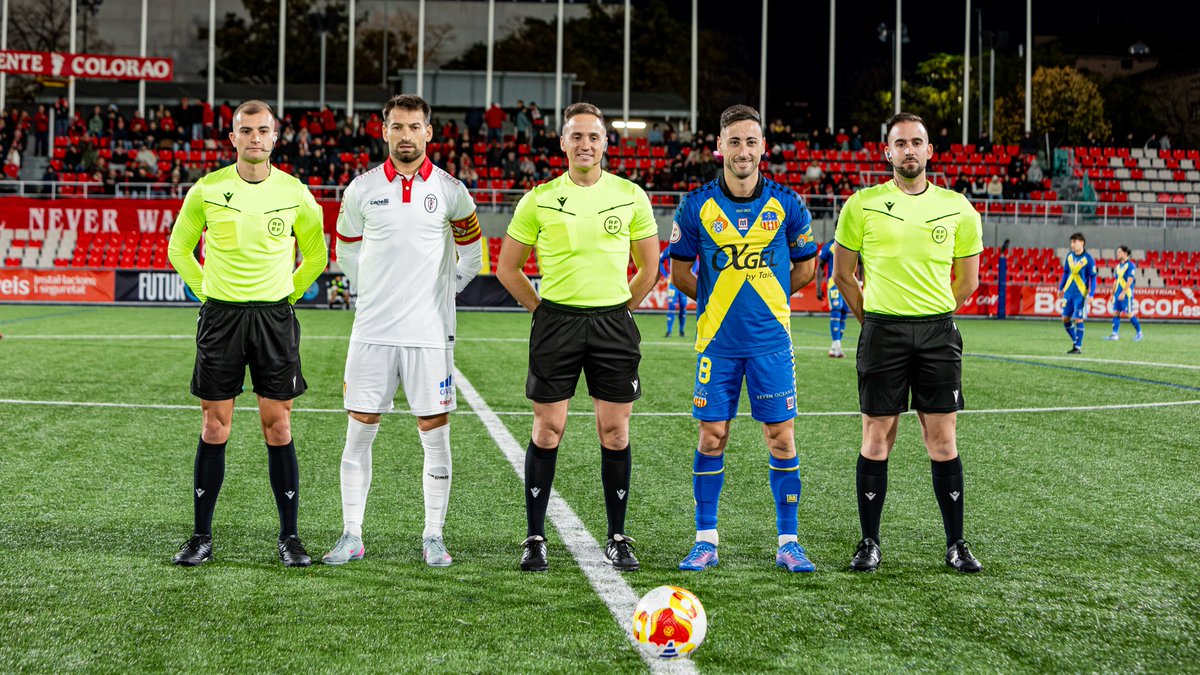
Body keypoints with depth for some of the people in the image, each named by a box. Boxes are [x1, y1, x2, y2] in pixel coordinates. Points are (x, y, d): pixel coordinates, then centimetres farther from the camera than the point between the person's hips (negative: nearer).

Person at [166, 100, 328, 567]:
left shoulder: (295, 193, 1)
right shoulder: (207, 190, 0)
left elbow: (316, 255, 15)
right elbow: (179, 250, 12)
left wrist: (287, 295, 9)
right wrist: (206, 292, 6)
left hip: (275, 317, 0)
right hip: (221, 316, 0)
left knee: (278, 428, 1)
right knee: (214, 428, 2)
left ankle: (289, 537, 9)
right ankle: (201, 537, 11)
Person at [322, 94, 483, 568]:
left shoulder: (449, 190, 2)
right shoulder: (362, 189, 4)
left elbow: (470, 254, 15)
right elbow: (346, 251, 18)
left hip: (430, 333, -1)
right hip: (373, 332, 1)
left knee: (435, 434, 1)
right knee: (359, 433, 2)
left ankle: (433, 537, 11)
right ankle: (351, 535, 11)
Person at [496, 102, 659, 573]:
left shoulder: (630, 196, 4)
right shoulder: (540, 199, 2)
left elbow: (649, 266, 13)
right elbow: (508, 268, 8)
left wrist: (620, 310, 7)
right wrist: (542, 310, 3)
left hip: (613, 322, 1)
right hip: (556, 321, -1)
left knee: (614, 430, 2)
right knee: (548, 428, -1)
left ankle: (617, 539, 13)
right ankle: (535, 538, 8)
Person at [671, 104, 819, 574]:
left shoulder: (786, 205, -1)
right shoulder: (697, 206, -2)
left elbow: (805, 267, 12)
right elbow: (679, 270, 9)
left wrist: (768, 294, 11)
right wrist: (715, 299, 8)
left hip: (770, 340, 0)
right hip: (717, 339, 0)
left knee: (781, 437, 1)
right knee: (711, 437, 2)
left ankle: (788, 542, 11)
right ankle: (706, 541, 12)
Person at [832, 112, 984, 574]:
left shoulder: (956, 207, 6)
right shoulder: (863, 205, 2)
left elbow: (967, 281, 15)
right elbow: (843, 274, 9)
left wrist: (933, 314, 11)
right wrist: (873, 317, 7)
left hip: (938, 332, 1)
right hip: (882, 331, -1)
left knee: (942, 440, 2)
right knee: (877, 437, 1)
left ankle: (956, 544, 10)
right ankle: (870, 543, 10)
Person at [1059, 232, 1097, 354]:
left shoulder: (1088, 259, -11)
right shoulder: (1069, 256, 5)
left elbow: (1093, 278, -9)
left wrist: (1091, 294, -14)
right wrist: (1061, 288, 15)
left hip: (1080, 294, -6)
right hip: (1068, 292, 6)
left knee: (1078, 320, -6)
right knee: (1065, 319, 6)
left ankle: (1078, 347, 1)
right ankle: (1075, 341, 23)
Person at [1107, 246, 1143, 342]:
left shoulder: (1130, 265, -10)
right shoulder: (1118, 266, 14)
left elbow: (1129, 281, -17)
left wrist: (1123, 293, -23)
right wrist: (1112, 294, 18)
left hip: (1126, 294, -7)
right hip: (1118, 294, 7)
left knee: (1129, 314, -4)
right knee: (1115, 313, 1)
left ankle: (1139, 333, 10)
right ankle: (1115, 334, 2)